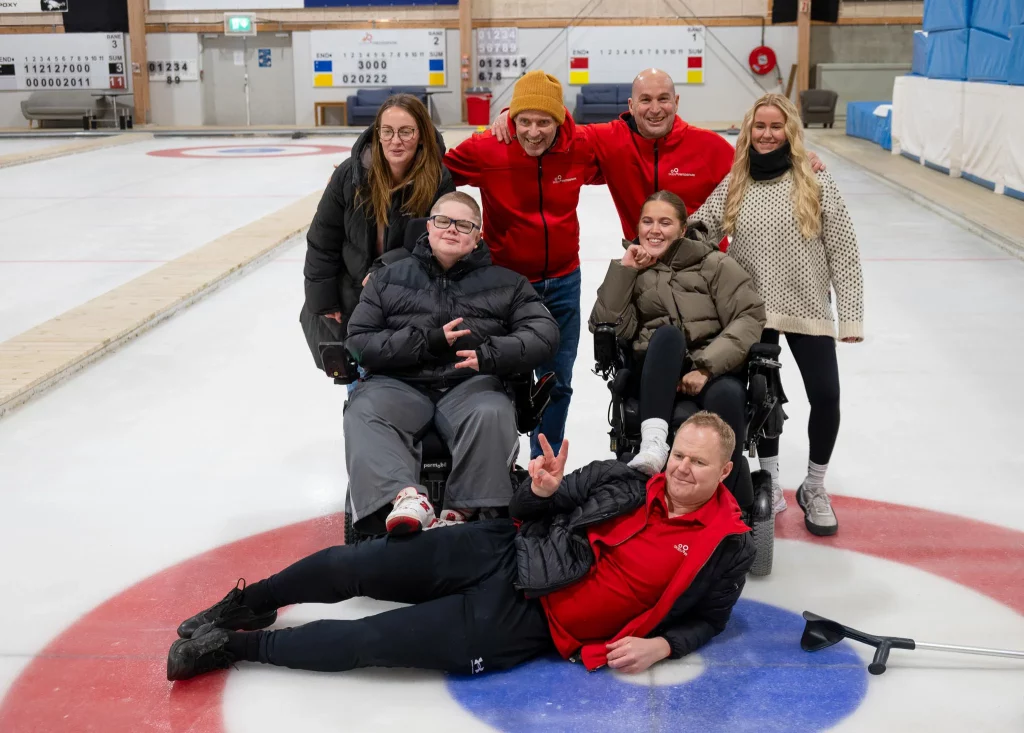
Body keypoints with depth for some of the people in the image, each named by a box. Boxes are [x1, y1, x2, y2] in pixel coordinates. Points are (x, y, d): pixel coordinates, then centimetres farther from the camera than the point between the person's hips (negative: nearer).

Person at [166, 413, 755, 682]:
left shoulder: (727, 550, -1)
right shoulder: (624, 481, 6)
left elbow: (709, 617, 10)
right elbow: (528, 513, 11)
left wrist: (662, 644, -9)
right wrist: (541, 493, -13)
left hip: (527, 624, -3)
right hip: (502, 555, 3)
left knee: (374, 640, -13)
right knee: (355, 565, -7)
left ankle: (239, 646, 4)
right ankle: (249, 606, 21)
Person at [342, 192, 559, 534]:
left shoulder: (505, 283, 14)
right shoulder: (390, 278, 14)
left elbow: (544, 333, 2)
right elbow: (358, 343, 4)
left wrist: (490, 354, -17)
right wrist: (427, 341, -9)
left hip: (471, 384, 0)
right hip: (400, 384, 1)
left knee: (492, 413, -35)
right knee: (363, 411, -32)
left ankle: (465, 511, -31)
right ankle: (407, 496, -49)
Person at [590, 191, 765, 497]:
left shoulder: (713, 263, 5)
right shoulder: (633, 271, 12)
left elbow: (750, 317, -6)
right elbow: (606, 327, -1)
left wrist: (707, 367, -16)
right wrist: (624, 269, -7)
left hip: (713, 373, -1)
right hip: (657, 377, 1)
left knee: (727, 394, -35)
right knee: (667, 333, -31)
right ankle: (653, 443, -47)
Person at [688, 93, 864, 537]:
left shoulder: (816, 183, -7)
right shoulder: (733, 185, 2)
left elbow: (842, 252, -6)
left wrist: (851, 315, -8)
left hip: (808, 310, -2)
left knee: (826, 397, -5)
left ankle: (814, 487, 19)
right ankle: (769, 479, 32)